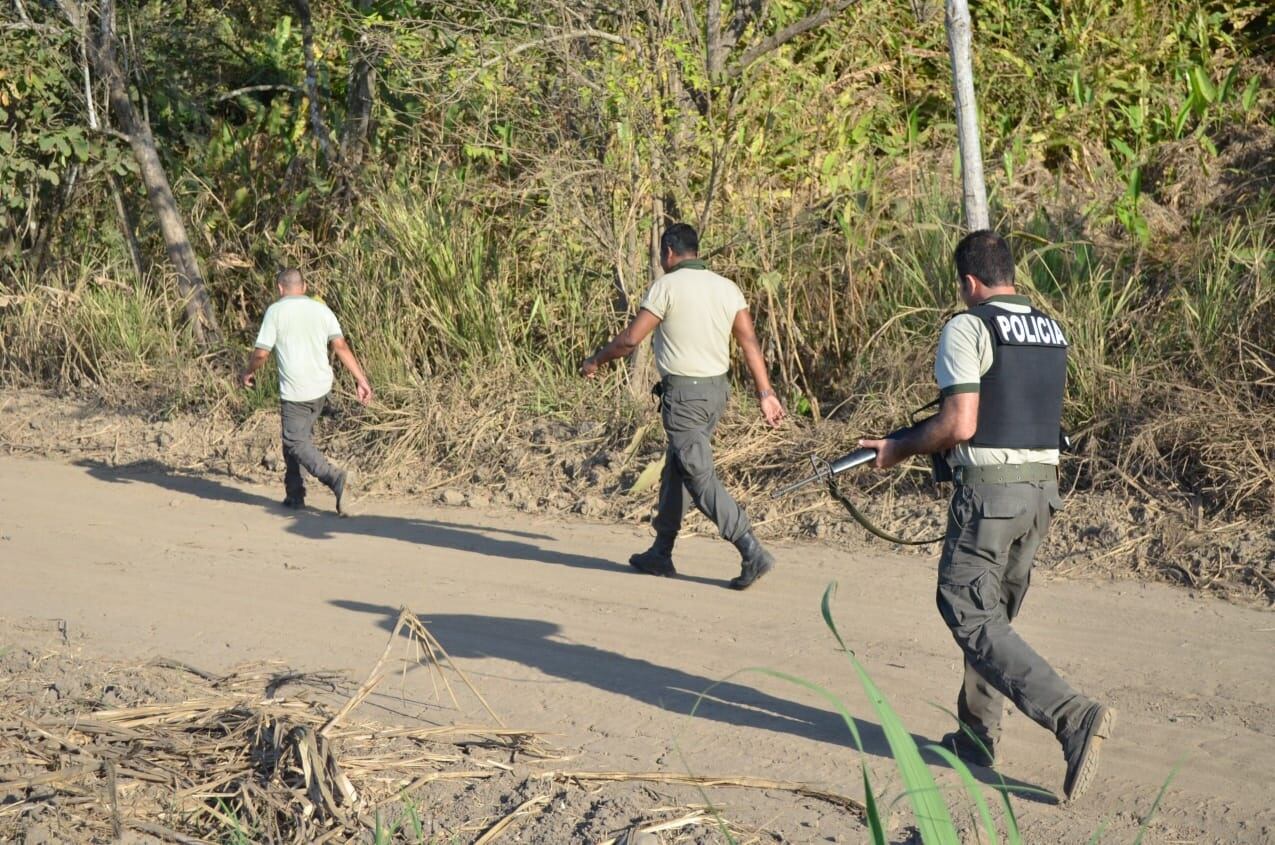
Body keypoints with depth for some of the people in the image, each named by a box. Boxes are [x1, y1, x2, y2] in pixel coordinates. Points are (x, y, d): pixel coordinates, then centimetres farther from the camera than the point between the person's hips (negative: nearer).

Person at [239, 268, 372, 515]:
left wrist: (247, 373, 12)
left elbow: (261, 353, -8)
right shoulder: (321, 309, 6)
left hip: (295, 391, -6)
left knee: (297, 442, -1)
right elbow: (341, 346, -2)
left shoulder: (276, 311, -5)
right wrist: (361, 380, -1)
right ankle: (294, 494, 20)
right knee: (297, 436, 20)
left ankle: (335, 478, -23)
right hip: (321, 387, 6)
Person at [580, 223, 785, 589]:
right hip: (717, 389, 8)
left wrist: (595, 360, 6)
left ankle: (752, 553, -17)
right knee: (676, 470, 18)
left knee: (700, 477, -8)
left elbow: (630, 338, -10)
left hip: (683, 394, -8)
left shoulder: (667, 286, -10)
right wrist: (765, 393, 4)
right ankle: (660, 554, 25)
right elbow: (750, 341, 3)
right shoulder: (727, 288, 8)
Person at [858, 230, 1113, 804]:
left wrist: (899, 448, -2)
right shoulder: (1052, 331, 13)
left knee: (973, 619, -5)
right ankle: (977, 736, 26)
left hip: (989, 492, -8)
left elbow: (960, 425, -18)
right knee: (994, 612, 19)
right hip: (1043, 488, 8)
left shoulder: (967, 329, -10)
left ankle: (1073, 717, -18)